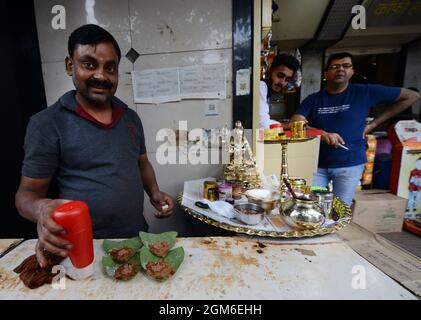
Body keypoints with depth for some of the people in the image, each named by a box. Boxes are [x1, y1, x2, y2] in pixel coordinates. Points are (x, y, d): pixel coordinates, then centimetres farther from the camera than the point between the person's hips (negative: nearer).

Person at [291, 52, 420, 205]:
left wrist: (373, 124, 3)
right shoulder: (313, 99, 2)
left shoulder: (364, 92, 0)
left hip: (349, 165, -1)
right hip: (317, 164, 1)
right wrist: (322, 134, -26)